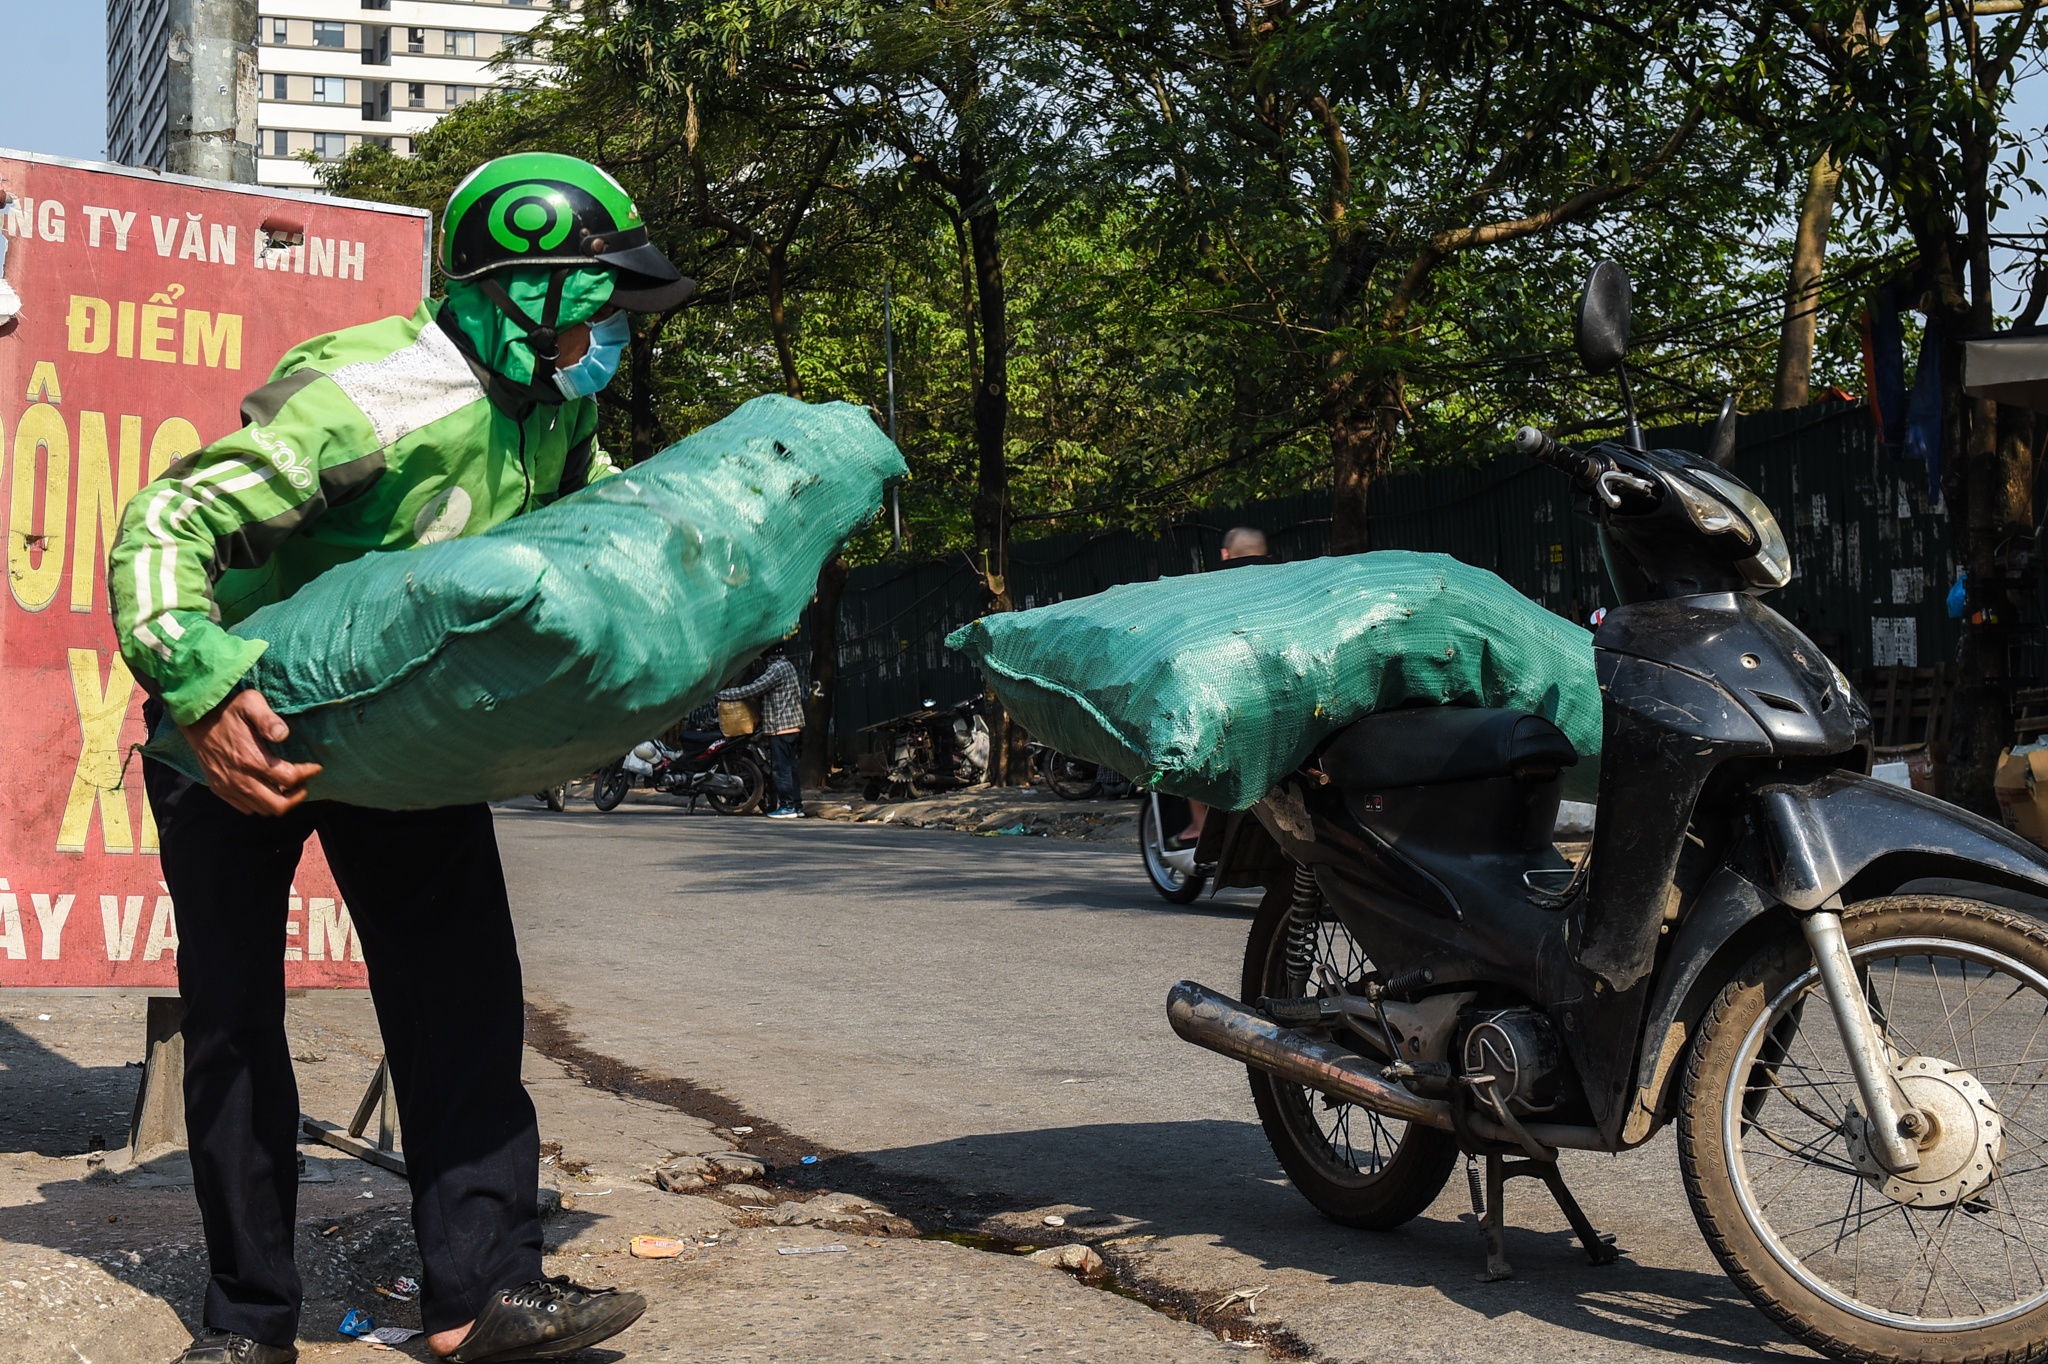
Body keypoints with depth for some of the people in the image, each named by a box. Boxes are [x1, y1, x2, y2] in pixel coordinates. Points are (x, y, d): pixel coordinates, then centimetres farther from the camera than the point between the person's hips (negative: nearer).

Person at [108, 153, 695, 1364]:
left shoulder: (557, 401, -7)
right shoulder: (371, 399, -33)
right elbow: (164, 525, -36)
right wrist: (202, 694, -50)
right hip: (250, 721, -6)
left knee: (463, 987, -4)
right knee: (234, 1013, 0)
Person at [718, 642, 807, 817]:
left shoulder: (777, 668, -15)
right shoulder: (787, 666, 17)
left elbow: (753, 689, -19)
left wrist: (723, 694, -14)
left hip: (780, 727, -10)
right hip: (792, 725, 10)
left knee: (782, 768, -6)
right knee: (790, 767, 11)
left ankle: (787, 806, -6)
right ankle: (797, 805, 13)